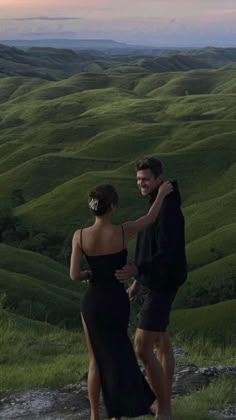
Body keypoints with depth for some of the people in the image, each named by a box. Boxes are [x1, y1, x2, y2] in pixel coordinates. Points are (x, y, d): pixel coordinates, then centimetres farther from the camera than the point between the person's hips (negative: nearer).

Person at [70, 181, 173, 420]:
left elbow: (74, 275, -11)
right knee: (118, 351, 20)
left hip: (93, 302, 1)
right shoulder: (122, 232, -17)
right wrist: (162, 194, 19)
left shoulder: (80, 236, -14)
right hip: (118, 300, -1)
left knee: (96, 358, 16)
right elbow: (150, 218, 2)